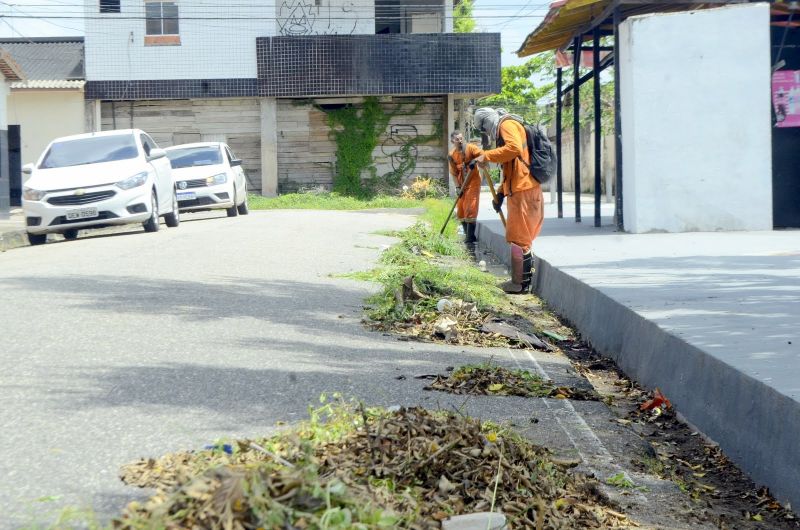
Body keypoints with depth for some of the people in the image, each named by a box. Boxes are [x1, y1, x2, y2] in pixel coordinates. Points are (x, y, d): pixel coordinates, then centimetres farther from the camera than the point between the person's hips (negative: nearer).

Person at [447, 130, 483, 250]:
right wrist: (457, 187, -4)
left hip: (473, 183, -6)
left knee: (470, 211, -12)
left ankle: (470, 240, -11)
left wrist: (475, 160, -38)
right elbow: (454, 173, 4)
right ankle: (468, 235, 28)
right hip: (462, 184, 6)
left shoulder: (470, 148, -11)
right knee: (460, 211, 11)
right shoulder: (452, 155, 1)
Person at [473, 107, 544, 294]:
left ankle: (520, 283, -3)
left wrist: (487, 156, -19)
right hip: (521, 189, 10)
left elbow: (514, 148, -27)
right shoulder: (505, 129, 25)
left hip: (523, 191, -10)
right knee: (523, 238, 15)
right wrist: (500, 194, 23)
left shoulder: (508, 125, -7)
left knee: (518, 238, -6)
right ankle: (523, 280, 20)